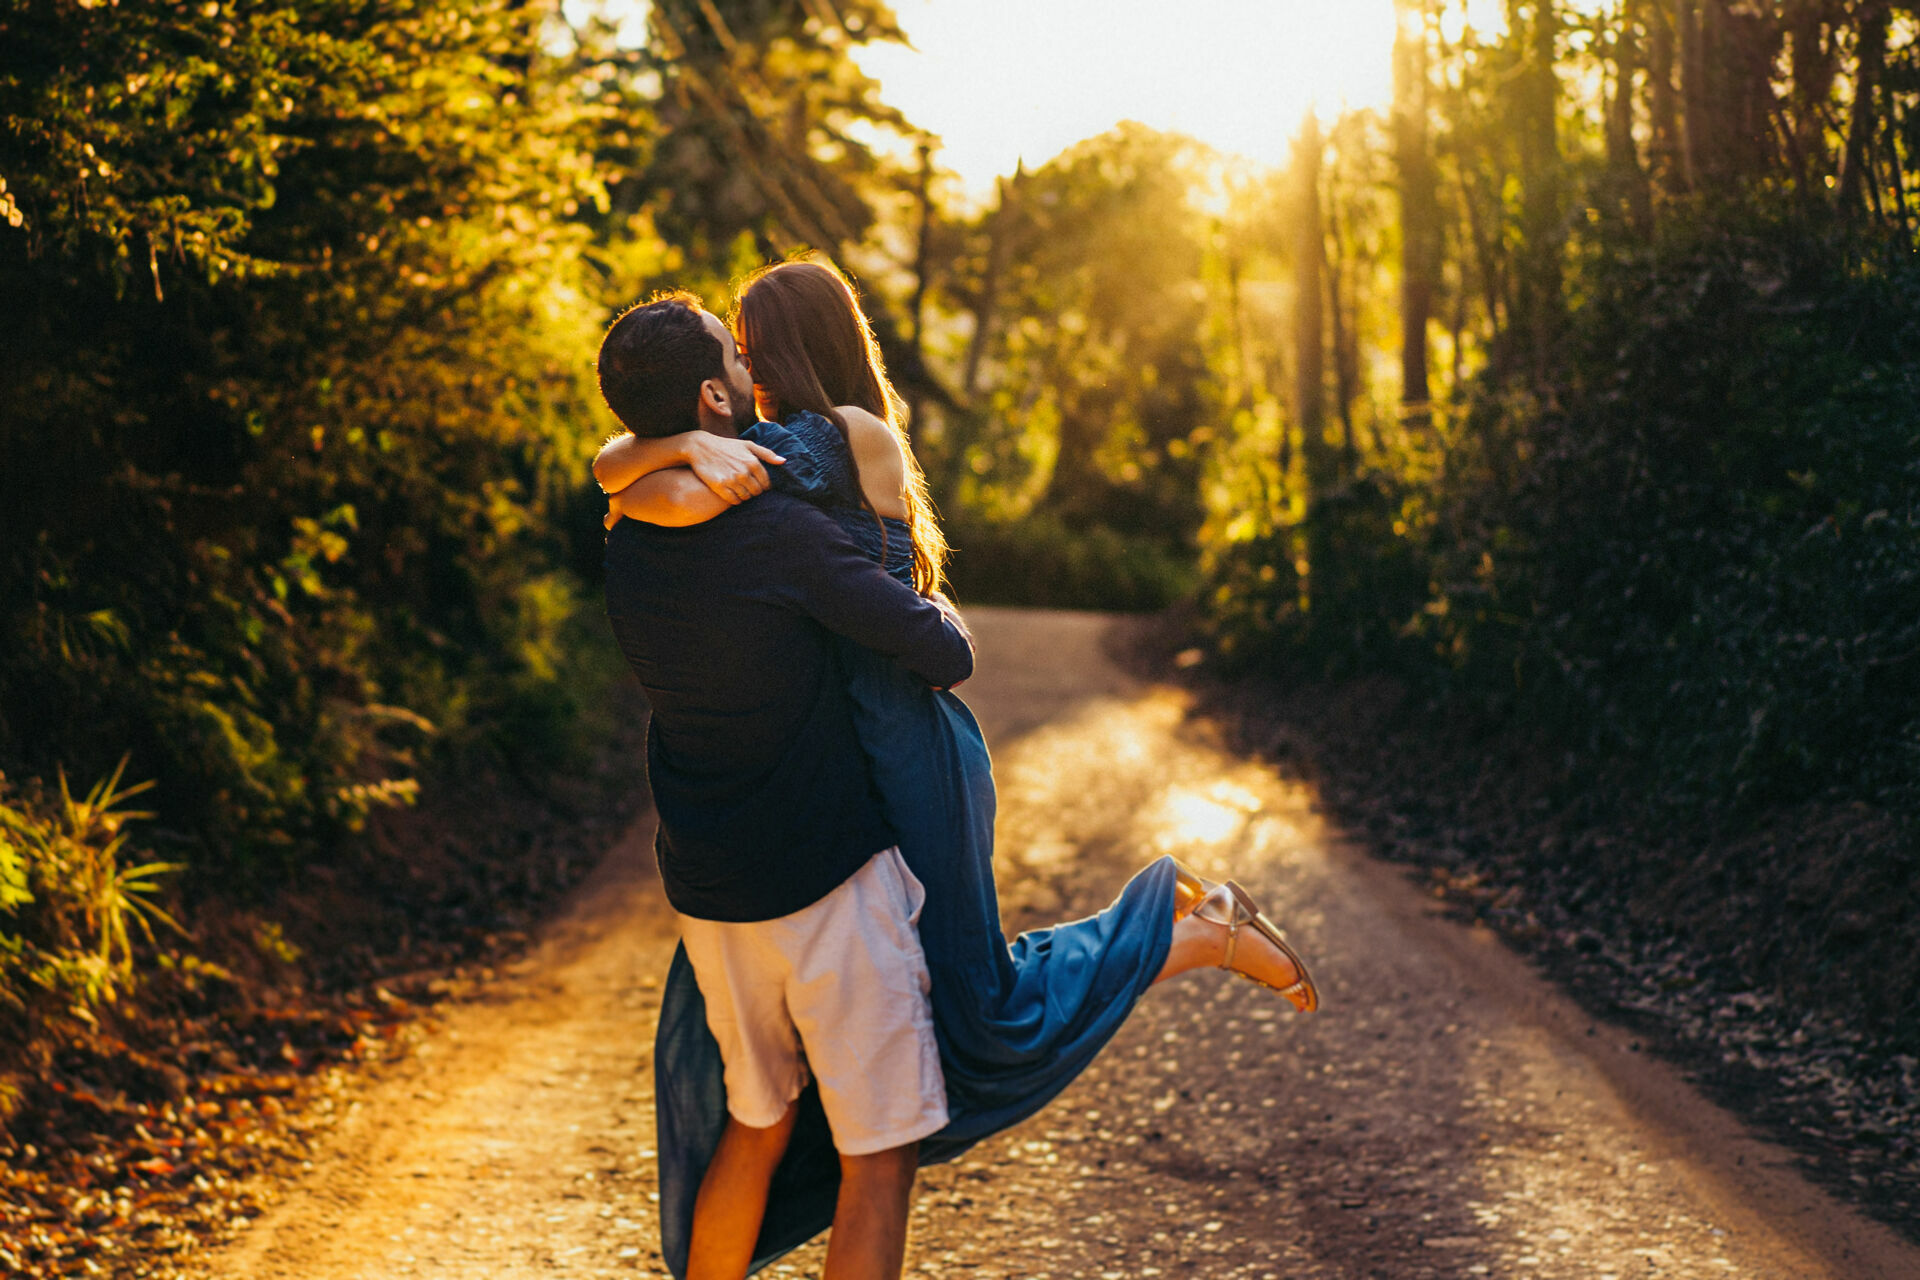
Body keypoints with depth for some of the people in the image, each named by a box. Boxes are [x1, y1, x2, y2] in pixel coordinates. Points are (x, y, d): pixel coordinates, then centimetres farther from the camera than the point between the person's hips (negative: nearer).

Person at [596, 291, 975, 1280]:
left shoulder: (629, 550, 3)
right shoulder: (782, 537, -19)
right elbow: (947, 657, -15)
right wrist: (938, 614, 8)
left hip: (704, 890, 7)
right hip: (828, 882, -7)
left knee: (756, 1123, 22)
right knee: (879, 1158, 0)